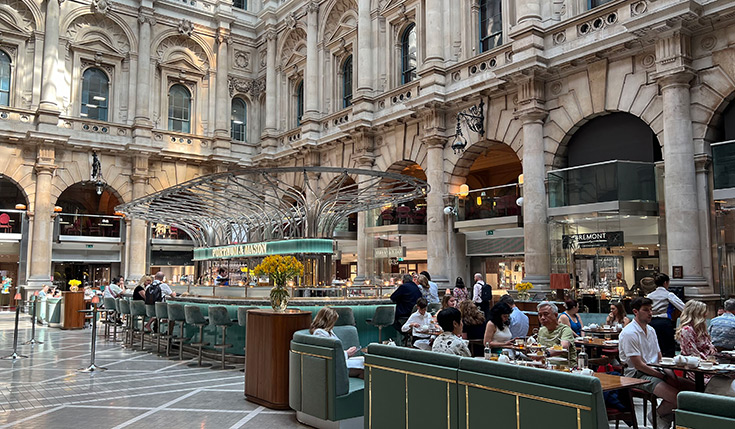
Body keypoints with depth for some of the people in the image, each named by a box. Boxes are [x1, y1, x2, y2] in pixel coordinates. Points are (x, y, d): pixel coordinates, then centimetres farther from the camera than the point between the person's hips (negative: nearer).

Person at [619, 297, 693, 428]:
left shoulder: (651, 330, 14)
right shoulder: (629, 333, -15)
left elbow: (659, 358, 16)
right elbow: (638, 365, -17)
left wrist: (669, 374, -3)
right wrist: (664, 377, -16)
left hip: (655, 371, 9)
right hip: (637, 375, -9)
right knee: (677, 396, -25)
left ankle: (666, 416, 9)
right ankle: (657, 415, 4)